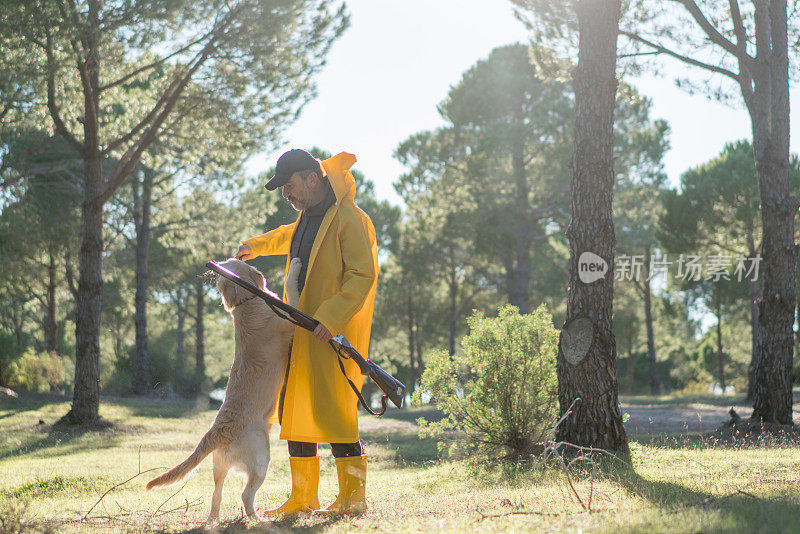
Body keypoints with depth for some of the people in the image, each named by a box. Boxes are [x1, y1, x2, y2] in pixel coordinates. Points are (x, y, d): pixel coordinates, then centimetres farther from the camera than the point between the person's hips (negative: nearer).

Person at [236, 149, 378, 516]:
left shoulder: (348, 219, -13)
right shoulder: (308, 216, 16)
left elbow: (362, 275, -20)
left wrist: (331, 317, -27)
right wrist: (254, 246, 50)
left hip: (334, 333, -9)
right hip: (300, 330, 9)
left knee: (332, 411, -11)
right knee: (294, 410, 9)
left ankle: (353, 497, -1)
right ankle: (302, 499, 17)